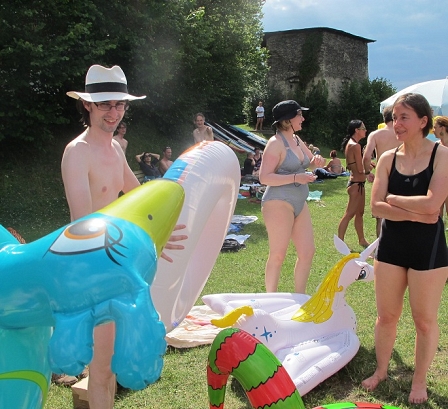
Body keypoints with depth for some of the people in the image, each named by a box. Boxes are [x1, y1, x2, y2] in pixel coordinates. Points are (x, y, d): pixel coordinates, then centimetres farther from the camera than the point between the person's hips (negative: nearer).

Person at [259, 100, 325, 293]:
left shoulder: (297, 139, 12)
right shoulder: (276, 143, -13)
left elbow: (309, 163, 27)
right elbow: (264, 177, -20)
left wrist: (316, 161, 3)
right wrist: (296, 178, -24)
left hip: (299, 203, 9)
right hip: (279, 203, -9)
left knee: (307, 251, 9)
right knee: (278, 255, -4)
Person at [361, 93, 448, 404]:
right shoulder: (388, 159, 2)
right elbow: (376, 206, -6)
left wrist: (393, 198, -9)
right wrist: (414, 213, -18)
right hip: (391, 244, 4)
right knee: (386, 315, 13)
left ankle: (420, 381, 29)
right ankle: (381, 370, 34)